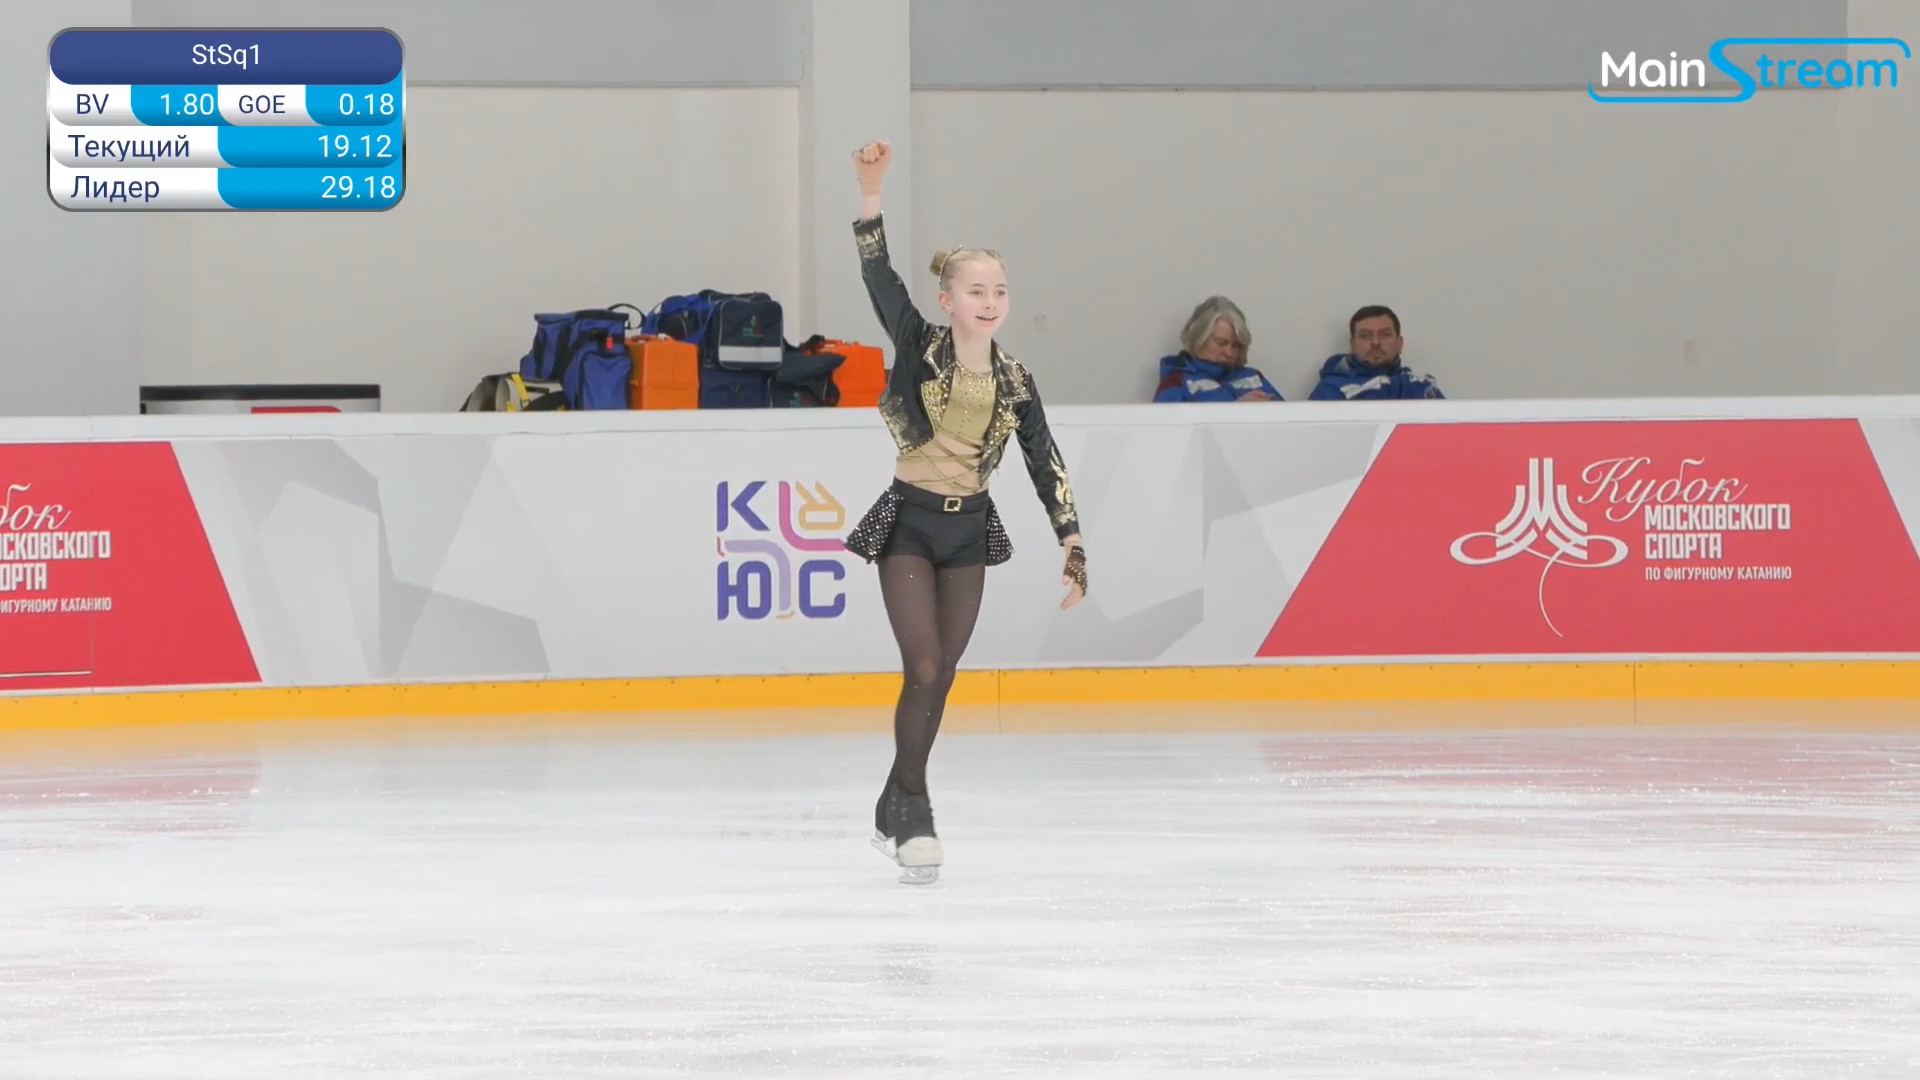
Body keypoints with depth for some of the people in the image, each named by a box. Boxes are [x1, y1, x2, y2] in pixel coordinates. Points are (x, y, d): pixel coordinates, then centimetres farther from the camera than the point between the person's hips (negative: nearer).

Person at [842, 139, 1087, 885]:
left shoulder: (1013, 381, 0)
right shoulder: (919, 347, -9)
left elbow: (1046, 466, 2)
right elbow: (878, 274, -22)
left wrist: (1072, 547, -4)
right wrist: (871, 193, -35)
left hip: (970, 529, 4)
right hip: (910, 523, -4)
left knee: (940, 678, 7)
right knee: (924, 668, -13)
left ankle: (896, 810, 21)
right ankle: (914, 812, -2)